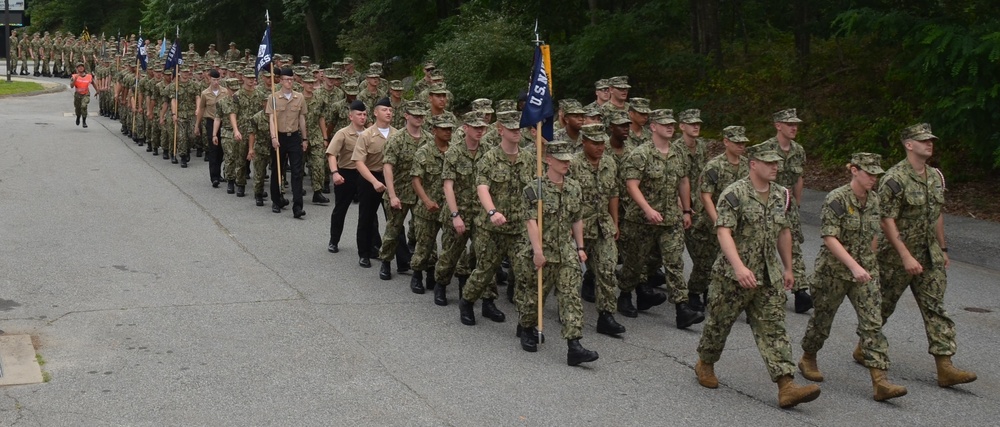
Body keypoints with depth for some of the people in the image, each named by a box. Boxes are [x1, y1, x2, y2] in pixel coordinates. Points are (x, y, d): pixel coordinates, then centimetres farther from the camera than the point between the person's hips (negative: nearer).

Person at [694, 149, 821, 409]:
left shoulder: (781, 196, 8)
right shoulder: (734, 195, -13)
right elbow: (724, 232, -23)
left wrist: (788, 268, 21)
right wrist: (739, 267, -34)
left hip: (769, 277, 5)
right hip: (733, 276, -5)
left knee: (773, 329, -2)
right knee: (720, 322, 10)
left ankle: (786, 387, -8)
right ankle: (705, 364, 35)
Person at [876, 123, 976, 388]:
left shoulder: (936, 176, 8)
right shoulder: (894, 179, -16)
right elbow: (887, 221, -20)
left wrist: (943, 249, 17)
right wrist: (906, 256, -24)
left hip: (930, 256, 6)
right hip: (896, 256, -6)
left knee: (935, 308, 0)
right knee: (883, 304, 8)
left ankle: (945, 367, -3)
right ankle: (863, 347, 30)